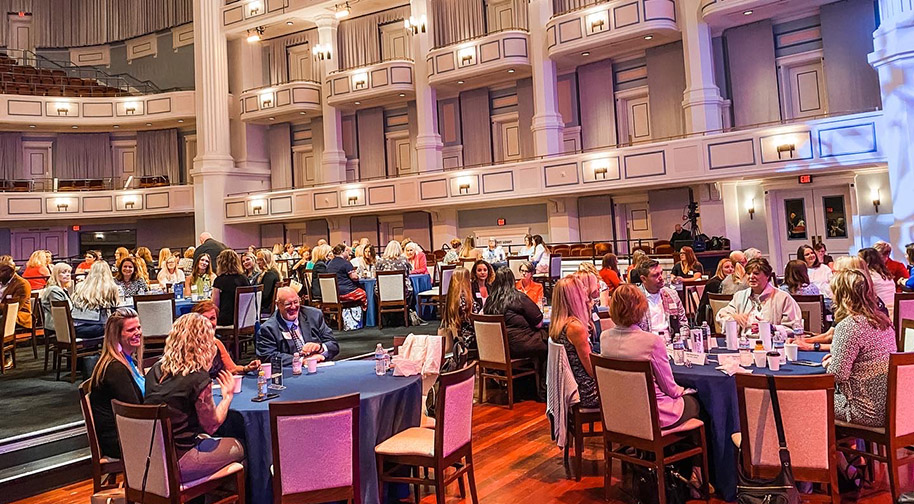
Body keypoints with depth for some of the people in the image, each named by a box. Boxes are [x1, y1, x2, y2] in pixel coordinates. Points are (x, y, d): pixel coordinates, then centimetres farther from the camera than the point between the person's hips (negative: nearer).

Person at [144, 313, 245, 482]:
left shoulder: (155, 371, 0)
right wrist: (228, 396, 5)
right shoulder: (198, 379, -20)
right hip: (178, 463, -7)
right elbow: (211, 426, -8)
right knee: (238, 448, 13)